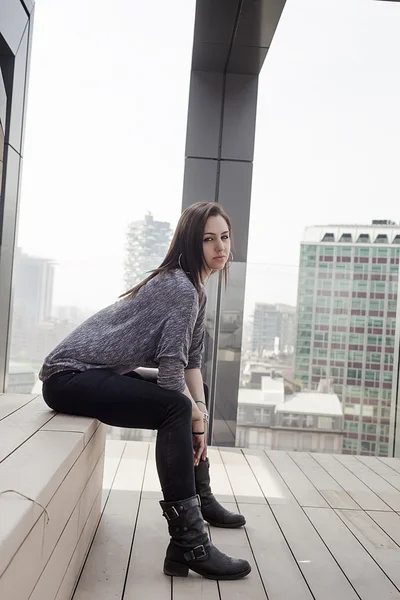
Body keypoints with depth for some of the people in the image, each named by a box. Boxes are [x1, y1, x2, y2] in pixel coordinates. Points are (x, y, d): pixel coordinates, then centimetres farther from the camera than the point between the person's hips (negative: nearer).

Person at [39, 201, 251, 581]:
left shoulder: (195, 291, 12)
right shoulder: (180, 287, -19)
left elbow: (191, 361, 8)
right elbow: (171, 366, -23)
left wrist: (199, 414, -3)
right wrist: (194, 415, -9)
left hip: (103, 374, 11)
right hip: (70, 376, -10)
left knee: (196, 397, 19)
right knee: (176, 407, -30)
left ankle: (200, 498, 31)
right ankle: (188, 544, -25)